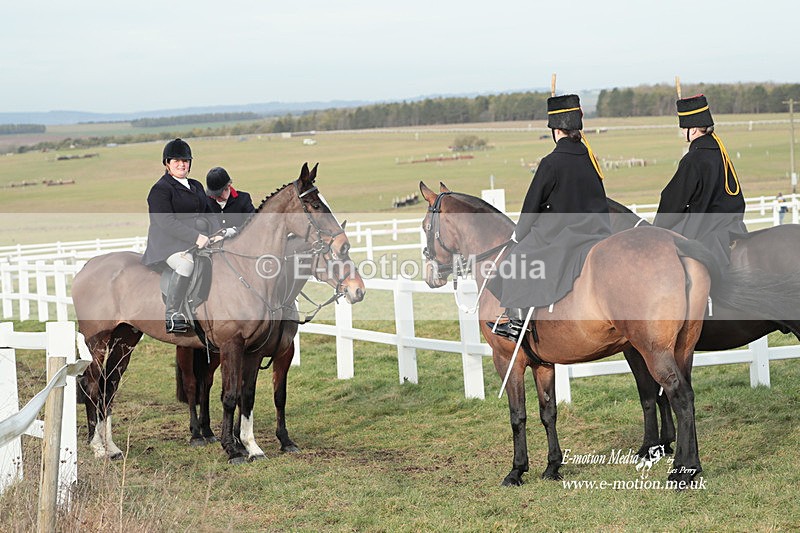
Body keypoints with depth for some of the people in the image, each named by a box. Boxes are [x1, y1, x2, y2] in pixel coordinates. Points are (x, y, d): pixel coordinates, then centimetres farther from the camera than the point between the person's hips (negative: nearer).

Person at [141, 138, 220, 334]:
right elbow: (167, 222, -16)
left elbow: (208, 214, 19)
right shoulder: (160, 189, -4)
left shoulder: (196, 186, 22)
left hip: (197, 241, 8)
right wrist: (195, 237, -26)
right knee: (186, 263, -36)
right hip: (169, 242, -8)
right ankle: (172, 317, -28)